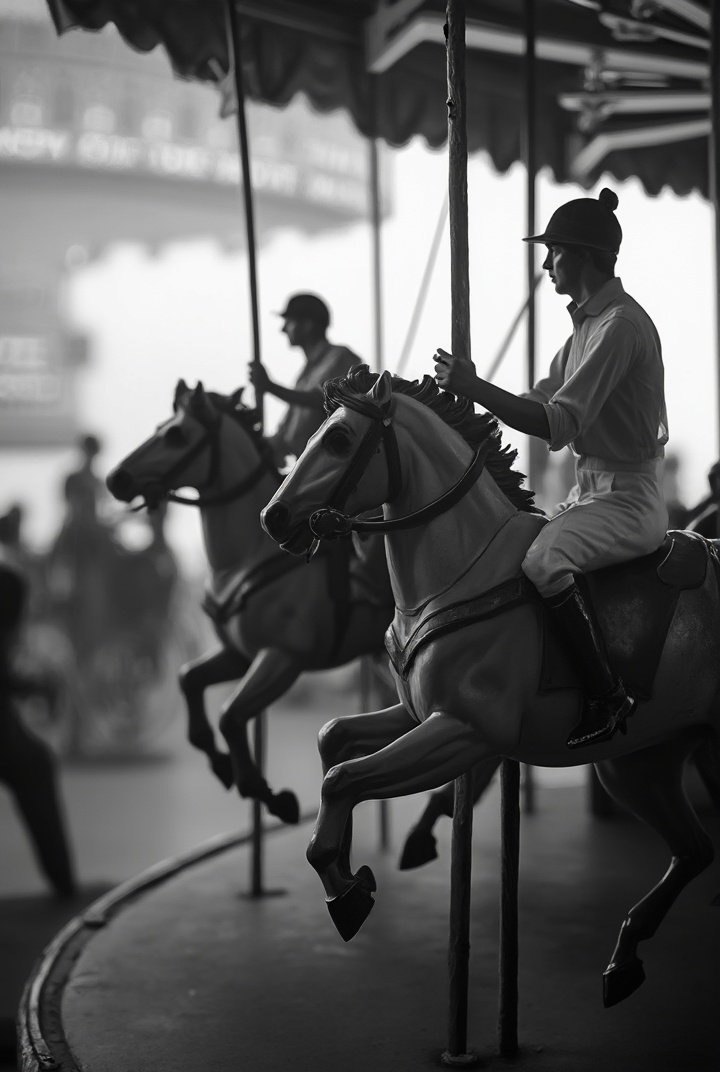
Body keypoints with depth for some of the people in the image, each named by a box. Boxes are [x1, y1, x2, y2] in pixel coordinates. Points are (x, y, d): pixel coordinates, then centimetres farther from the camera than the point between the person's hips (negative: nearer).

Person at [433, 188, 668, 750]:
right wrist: (465, 394, 3)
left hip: (628, 498, -10)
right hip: (591, 491, 10)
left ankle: (609, 696, -22)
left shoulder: (621, 323, -17)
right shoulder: (587, 323, 15)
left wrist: (475, 388, -26)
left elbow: (557, 424, -24)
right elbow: (541, 400, 15)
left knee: (544, 560, -31)